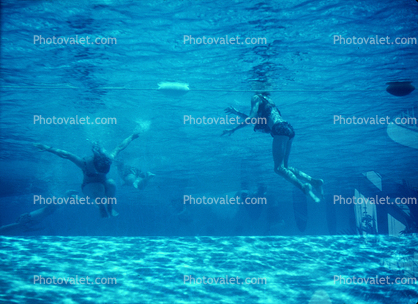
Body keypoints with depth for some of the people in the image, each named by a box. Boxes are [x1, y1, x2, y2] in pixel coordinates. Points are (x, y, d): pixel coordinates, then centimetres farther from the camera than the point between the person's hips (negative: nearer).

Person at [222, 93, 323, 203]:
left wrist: (233, 129, -2)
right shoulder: (266, 100, 30)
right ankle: (313, 181, -2)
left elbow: (251, 119, -7)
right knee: (284, 167, 11)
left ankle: (304, 186, -31)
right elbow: (254, 119, 38)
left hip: (280, 130, -9)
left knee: (279, 168, -14)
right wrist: (237, 112, 42)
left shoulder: (256, 98, 4)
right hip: (288, 129, 9)